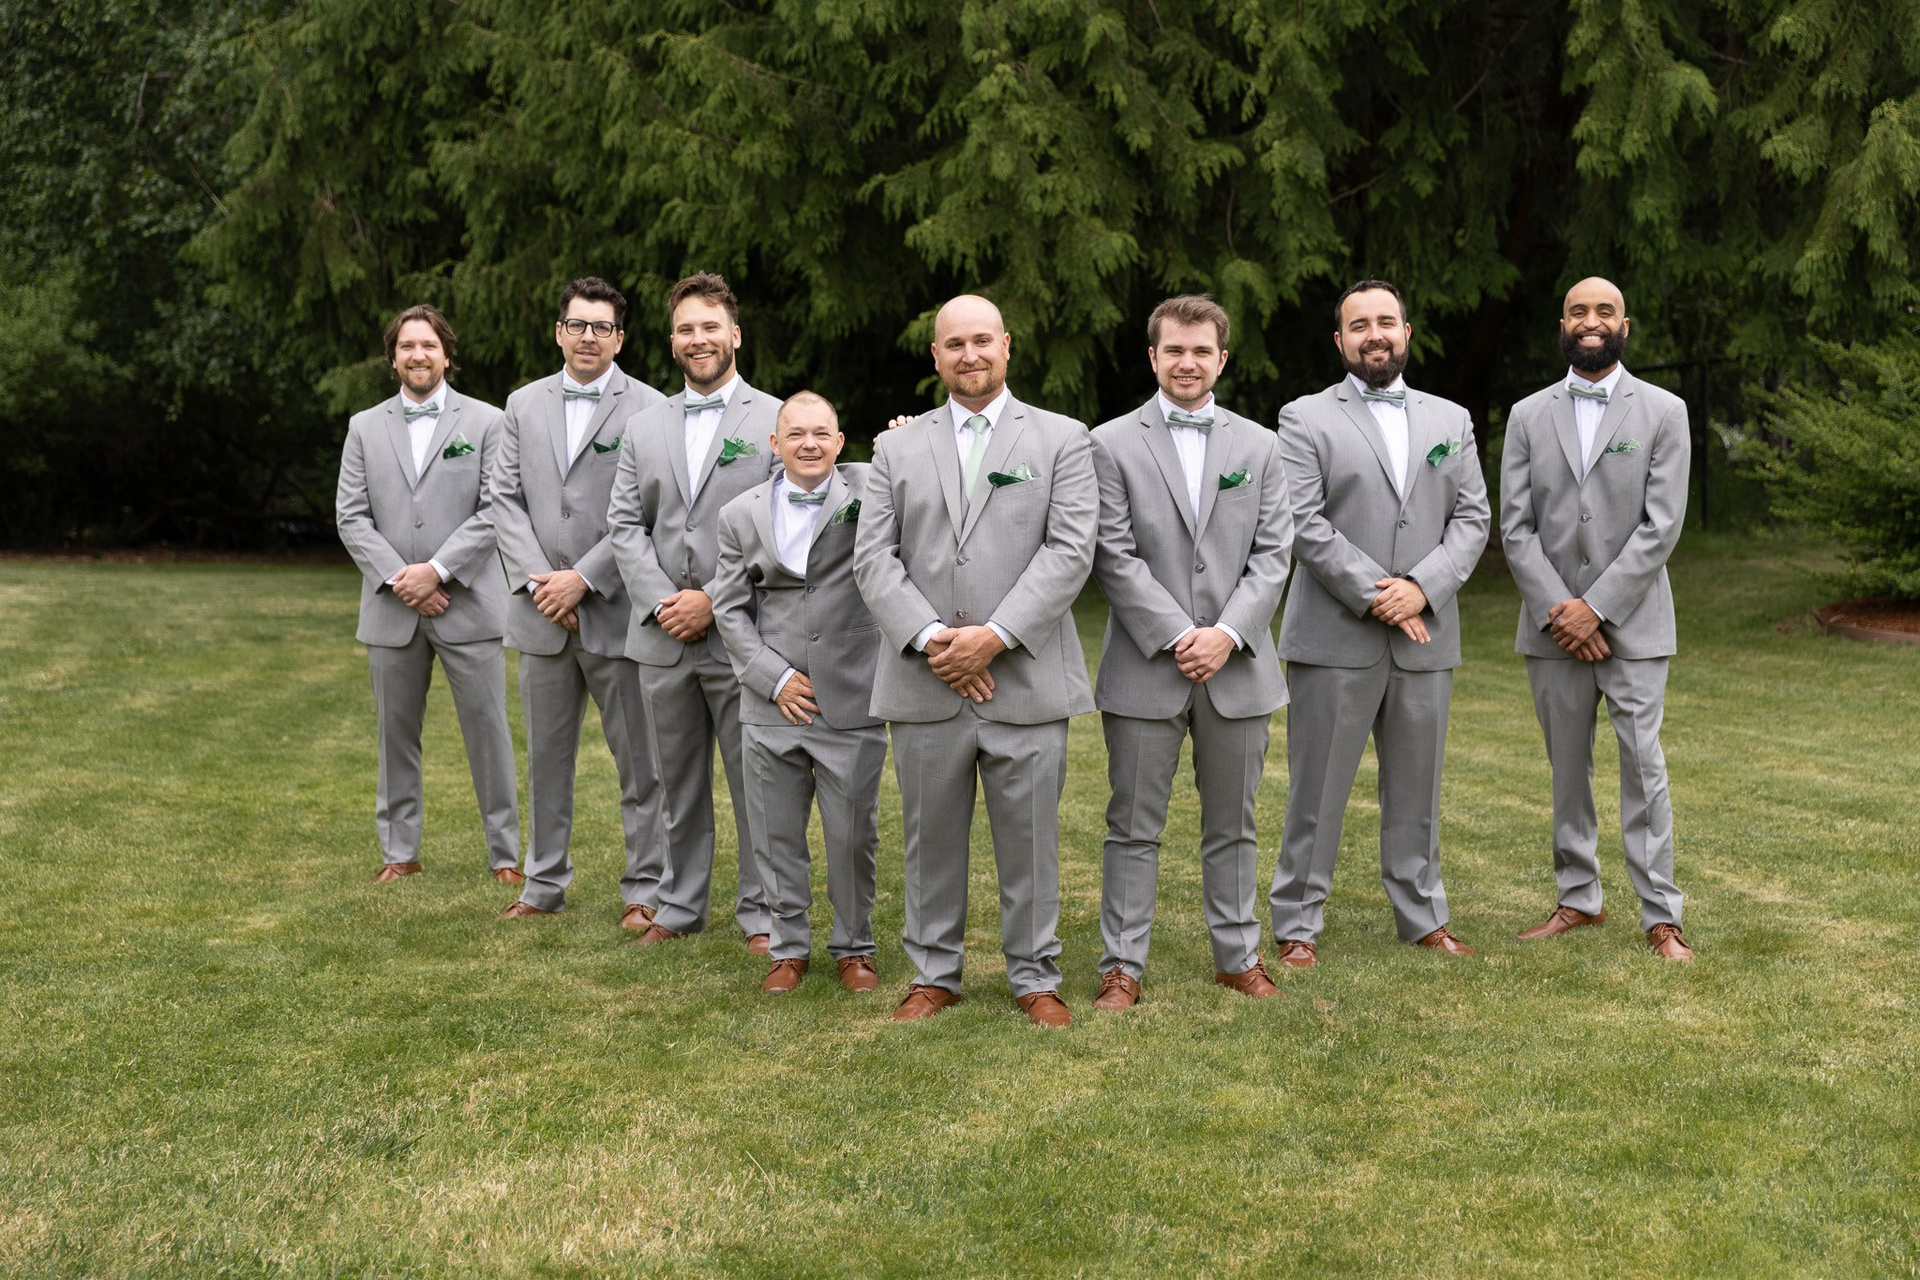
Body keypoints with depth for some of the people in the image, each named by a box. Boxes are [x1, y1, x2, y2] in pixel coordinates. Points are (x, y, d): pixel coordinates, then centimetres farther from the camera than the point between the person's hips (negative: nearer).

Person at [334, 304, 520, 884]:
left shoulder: (485, 422, 2)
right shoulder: (365, 427, 10)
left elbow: (495, 511, -6)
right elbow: (351, 516, 4)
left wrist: (437, 570, -14)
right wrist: (399, 577, -10)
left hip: (467, 604, -3)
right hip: (392, 611, 3)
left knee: (487, 729, 0)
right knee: (396, 734, 9)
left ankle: (505, 853, 9)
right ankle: (400, 853, 19)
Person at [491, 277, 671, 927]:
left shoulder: (648, 409, -4)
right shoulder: (524, 406, 11)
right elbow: (506, 498, 6)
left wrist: (584, 578, -14)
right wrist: (538, 579, -7)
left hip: (616, 612, -4)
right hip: (542, 612, 4)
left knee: (639, 761, 2)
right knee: (547, 757, 13)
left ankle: (645, 889, 12)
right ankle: (544, 885, 24)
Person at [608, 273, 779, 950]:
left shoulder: (777, 421, -1)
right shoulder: (644, 426, 12)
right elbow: (625, 523, 8)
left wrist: (716, 601, -14)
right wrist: (660, 599, -8)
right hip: (663, 639, 4)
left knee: (755, 785, 2)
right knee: (678, 785, 13)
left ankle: (761, 913, 13)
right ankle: (680, 906, 24)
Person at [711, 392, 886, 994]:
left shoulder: (868, 489, 0)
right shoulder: (741, 515, 5)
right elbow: (730, 608, 6)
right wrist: (774, 677, -4)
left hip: (851, 704, -2)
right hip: (773, 705, 2)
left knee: (853, 836, 6)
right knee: (777, 836, 10)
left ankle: (854, 947, 24)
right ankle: (789, 947, 25)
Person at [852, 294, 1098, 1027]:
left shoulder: (1062, 440, 6)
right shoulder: (898, 449, 12)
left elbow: (1070, 550, -5)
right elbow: (874, 557, 3)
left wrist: (995, 636, -14)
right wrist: (930, 637, -12)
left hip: (1026, 682, -2)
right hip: (924, 685, 2)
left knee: (1029, 841, 4)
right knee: (931, 838, 9)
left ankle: (1035, 978, 17)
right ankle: (934, 974, 22)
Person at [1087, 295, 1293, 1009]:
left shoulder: (1258, 446, 9)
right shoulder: (1112, 444, 1)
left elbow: (1272, 554, 3)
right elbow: (1115, 557, -6)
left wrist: (1226, 635, -11)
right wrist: (1176, 636, -13)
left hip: (1237, 666, 3)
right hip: (1146, 667, -2)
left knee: (1232, 825, 11)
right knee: (1134, 828, 3)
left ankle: (1239, 957, 22)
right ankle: (1123, 966, 11)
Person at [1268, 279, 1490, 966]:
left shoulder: (1451, 420, 14)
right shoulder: (1305, 419, 2)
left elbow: (1472, 518, 6)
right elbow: (1304, 523, -8)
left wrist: (1422, 587, -10)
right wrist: (1373, 593, -14)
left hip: (1426, 638, 4)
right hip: (1335, 639, -3)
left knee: (1417, 787, 11)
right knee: (1317, 788, 0)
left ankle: (1423, 917, 23)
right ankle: (1297, 924, 9)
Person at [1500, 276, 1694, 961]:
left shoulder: (1663, 412, 1)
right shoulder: (1529, 415, 7)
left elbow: (1662, 526, -6)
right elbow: (1515, 527, 1)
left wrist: (1596, 607, -13)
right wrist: (1557, 612, -10)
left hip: (1631, 622, -2)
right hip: (1553, 625, 2)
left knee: (1643, 765, -4)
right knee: (1567, 768, 9)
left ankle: (1660, 914, 2)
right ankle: (1578, 898, 20)